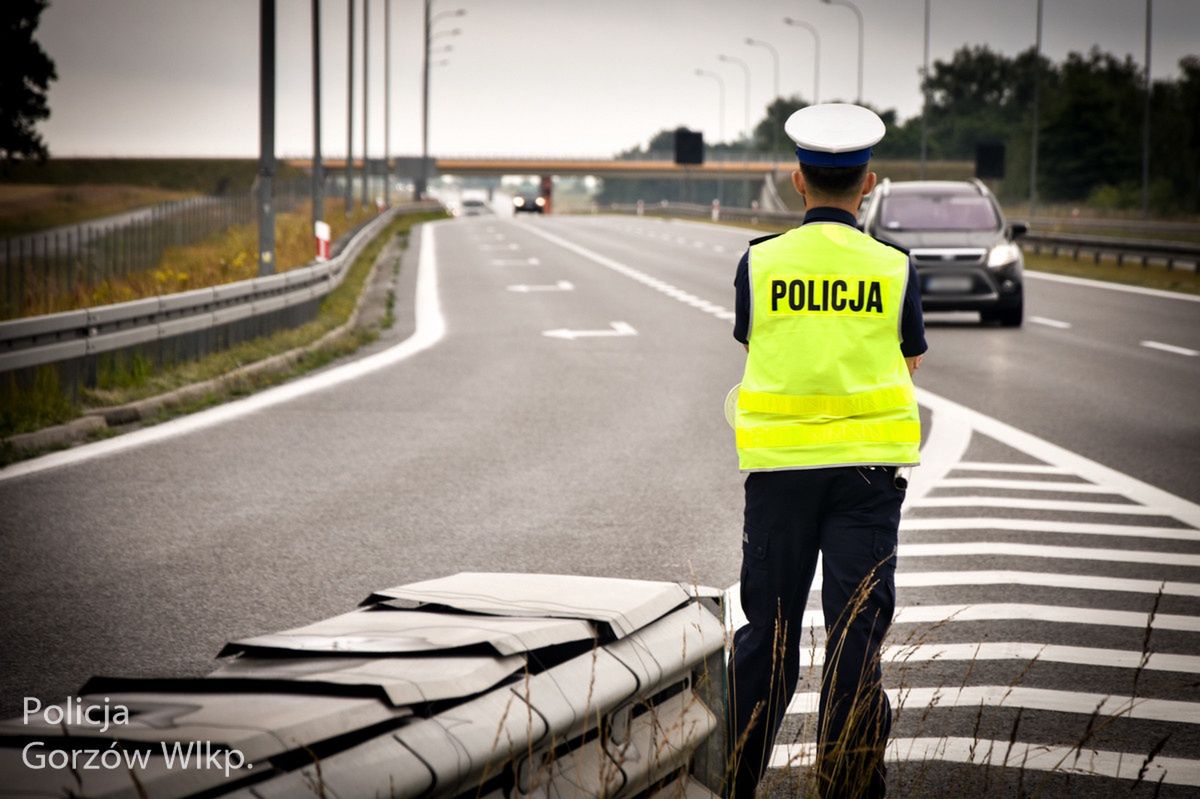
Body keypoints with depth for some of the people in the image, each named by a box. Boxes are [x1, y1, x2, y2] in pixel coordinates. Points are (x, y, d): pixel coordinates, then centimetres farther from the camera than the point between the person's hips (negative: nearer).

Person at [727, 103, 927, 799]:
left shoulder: (760, 263, -2)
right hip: (867, 469, -1)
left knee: (768, 634, 11)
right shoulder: (893, 267, -3)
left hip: (779, 466, 1)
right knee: (857, 636, 3)